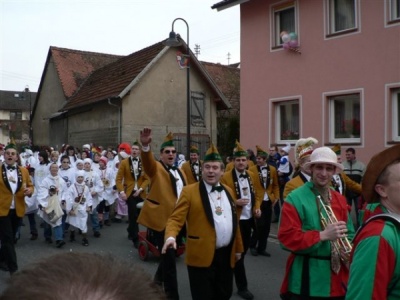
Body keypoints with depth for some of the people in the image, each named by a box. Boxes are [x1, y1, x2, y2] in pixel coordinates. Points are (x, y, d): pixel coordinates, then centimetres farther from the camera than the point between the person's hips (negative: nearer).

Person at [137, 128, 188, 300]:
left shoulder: (180, 172, 15)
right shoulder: (155, 168, -4)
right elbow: (147, 161, -26)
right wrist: (145, 146, -47)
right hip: (160, 217, -7)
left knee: (170, 253, 19)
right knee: (169, 257, -5)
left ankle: (159, 278, 44)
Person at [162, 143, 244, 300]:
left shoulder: (228, 191, 11)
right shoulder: (190, 191, -7)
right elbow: (176, 218, -13)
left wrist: (238, 248, 19)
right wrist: (171, 236, -32)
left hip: (227, 255, 6)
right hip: (202, 256, -6)